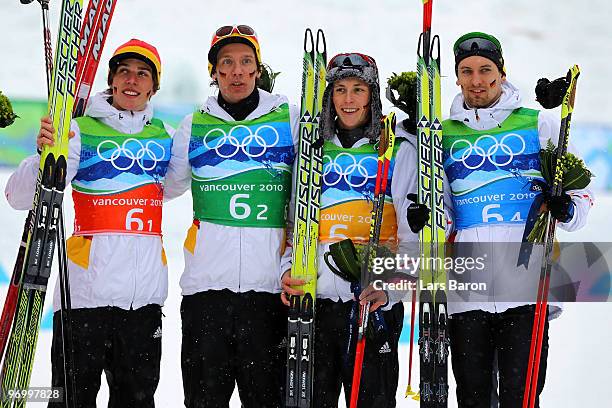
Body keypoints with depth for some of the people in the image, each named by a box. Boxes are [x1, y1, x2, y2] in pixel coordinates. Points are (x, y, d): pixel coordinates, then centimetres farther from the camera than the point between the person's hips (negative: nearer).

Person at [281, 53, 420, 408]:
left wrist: (390, 288, -17)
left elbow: (413, 235, -3)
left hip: (375, 303, -3)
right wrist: (288, 272, -3)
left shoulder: (399, 153, 3)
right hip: (313, 301, 3)